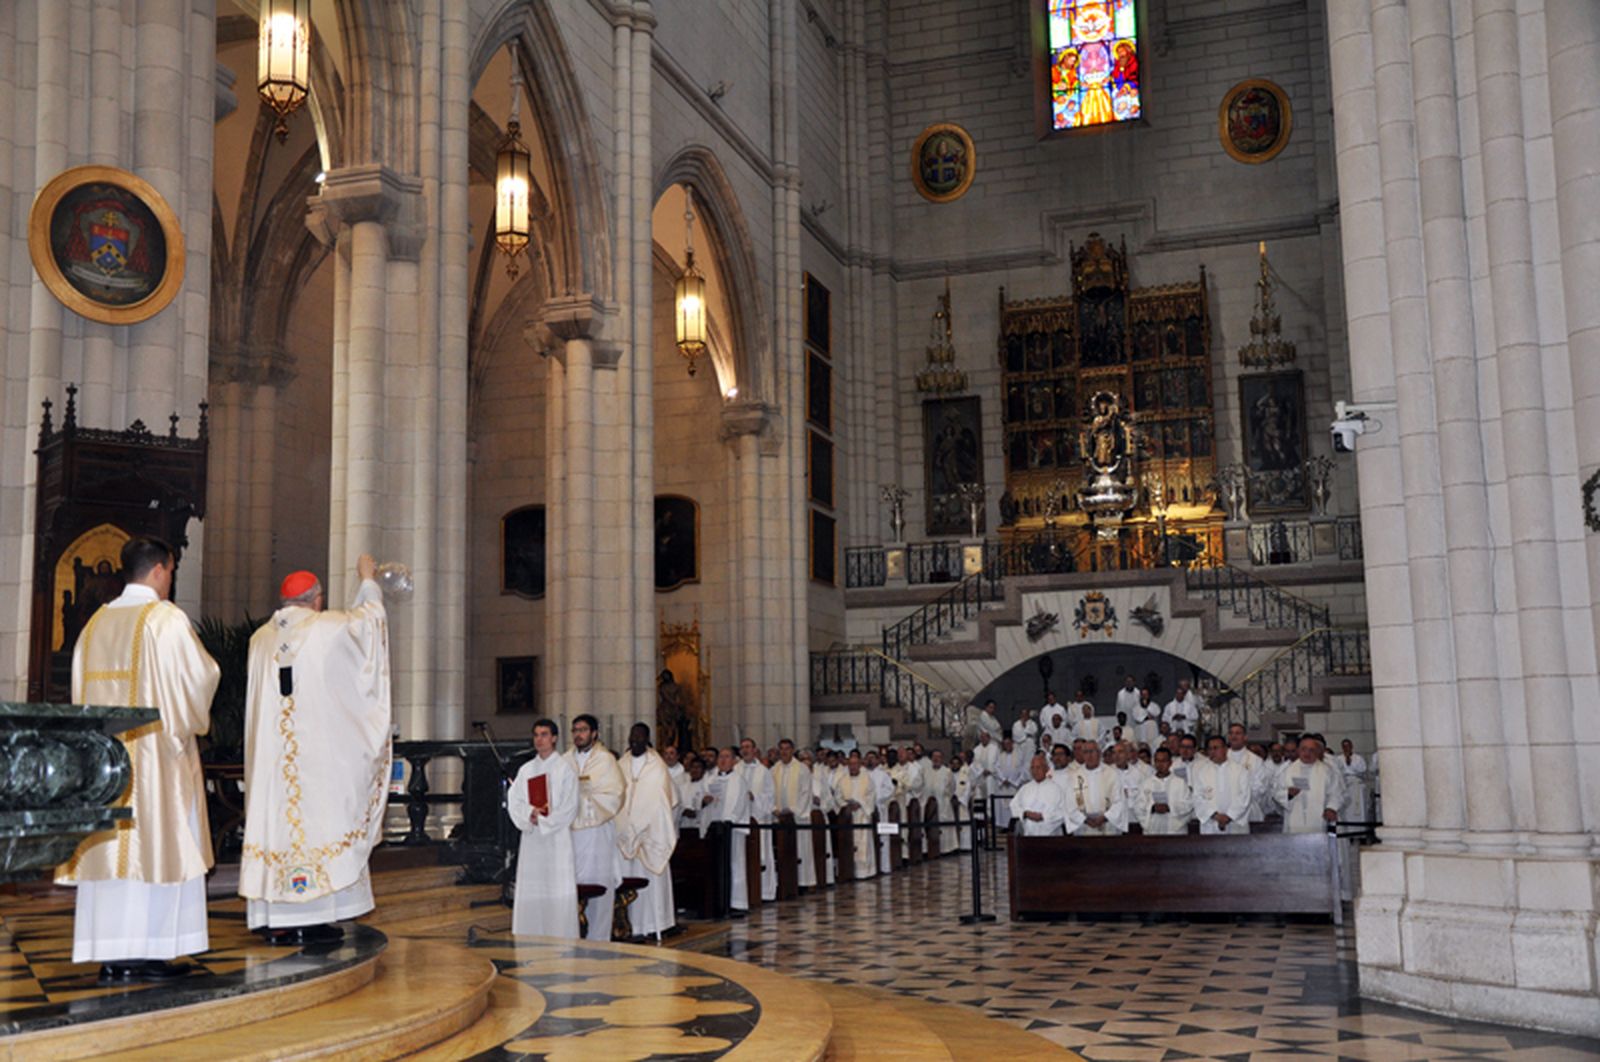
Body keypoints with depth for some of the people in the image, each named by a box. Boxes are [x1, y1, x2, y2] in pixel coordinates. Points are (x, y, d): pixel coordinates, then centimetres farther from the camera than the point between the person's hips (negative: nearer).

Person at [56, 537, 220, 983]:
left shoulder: (96, 623, 11)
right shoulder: (167, 619, -8)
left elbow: (83, 691, 13)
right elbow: (197, 678, -8)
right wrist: (196, 720, 10)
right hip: (157, 747, -6)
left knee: (109, 844, 5)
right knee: (159, 841, -1)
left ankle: (111, 956, 7)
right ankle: (152, 951, 0)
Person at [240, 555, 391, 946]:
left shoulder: (262, 638, 9)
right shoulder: (328, 629, -5)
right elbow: (369, 615, 12)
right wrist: (368, 579, 29)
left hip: (270, 751, 5)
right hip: (318, 749, -5)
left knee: (274, 814, 5)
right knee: (317, 818, -1)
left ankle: (276, 921, 7)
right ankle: (314, 919, -1)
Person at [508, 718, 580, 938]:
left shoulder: (565, 769, -1)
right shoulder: (526, 769, 13)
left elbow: (569, 808, -6)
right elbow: (513, 800, 7)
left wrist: (543, 821, -10)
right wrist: (530, 814, -11)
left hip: (557, 838, -4)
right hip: (531, 839, 4)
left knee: (558, 890, -7)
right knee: (530, 892, 3)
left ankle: (561, 938, -4)